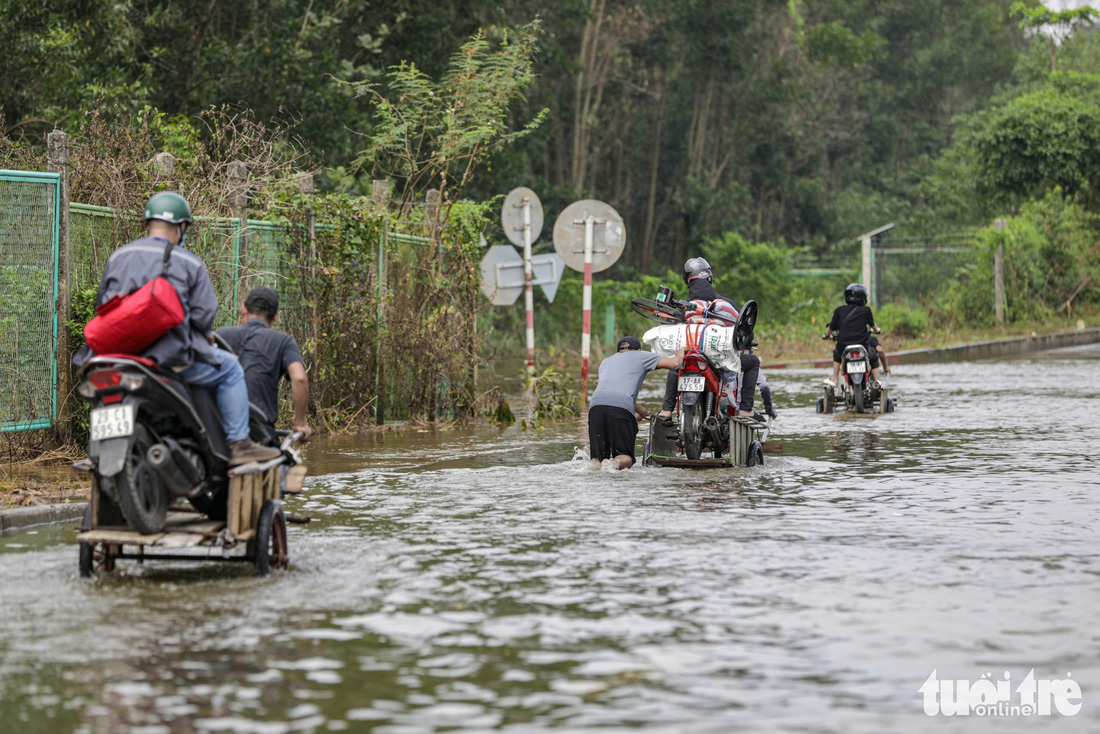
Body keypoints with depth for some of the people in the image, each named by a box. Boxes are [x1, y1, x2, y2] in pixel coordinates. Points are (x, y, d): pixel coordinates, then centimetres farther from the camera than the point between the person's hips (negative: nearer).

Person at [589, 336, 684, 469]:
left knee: (599, 455, 8)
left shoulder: (606, 362, 36)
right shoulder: (640, 356, 23)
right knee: (625, 458, 5)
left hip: (596, 405, 3)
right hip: (622, 408, -3)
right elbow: (674, 363, 14)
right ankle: (615, 463, -29)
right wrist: (680, 354, 39)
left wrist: (641, 411, 54)